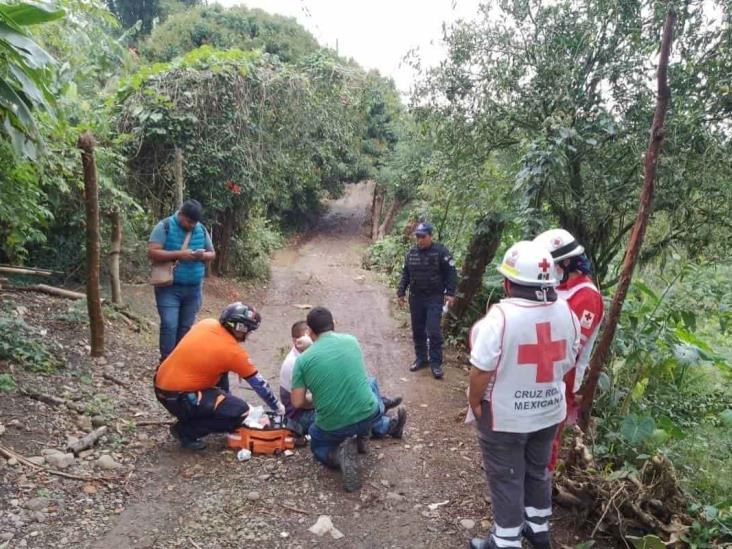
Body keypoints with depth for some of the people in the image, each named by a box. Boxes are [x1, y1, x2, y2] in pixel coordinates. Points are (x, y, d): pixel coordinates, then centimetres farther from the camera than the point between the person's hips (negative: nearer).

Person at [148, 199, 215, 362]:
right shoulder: (164, 227, -8)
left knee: (186, 327, 9)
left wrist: (203, 255, -12)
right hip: (169, 288, -4)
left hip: (193, 289, 4)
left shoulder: (202, 230, 7)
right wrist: (178, 254, -24)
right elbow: (152, 252, -15)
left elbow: (212, 254, 12)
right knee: (169, 326, -10)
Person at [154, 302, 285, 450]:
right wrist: (278, 407, 12)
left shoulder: (206, 323, 2)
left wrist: (237, 368, 25)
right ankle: (185, 431, 0)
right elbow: (258, 383, -2)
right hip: (178, 397, -8)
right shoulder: (233, 351, -14)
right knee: (241, 411, -9)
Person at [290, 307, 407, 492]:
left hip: (333, 428, -3)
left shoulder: (303, 360, -7)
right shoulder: (351, 340, 1)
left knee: (318, 446, 32)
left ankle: (339, 454, 0)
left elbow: (298, 402, -6)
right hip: (368, 416, 3)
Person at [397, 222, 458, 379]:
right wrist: (401, 292, 12)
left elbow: (451, 273, -8)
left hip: (435, 298, -5)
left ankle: (436, 363, 3)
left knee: (433, 331, -8)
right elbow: (405, 274, 15)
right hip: (415, 298, 5)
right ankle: (421, 358, 24)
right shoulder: (411, 253, 7)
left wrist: (450, 293, -15)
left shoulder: (441, 251, -8)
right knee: (418, 331, 10)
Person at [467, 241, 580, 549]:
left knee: (506, 480, 12)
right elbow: (569, 360, 5)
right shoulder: (566, 312, -8)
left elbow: (481, 371, -23)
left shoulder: (500, 317, -27)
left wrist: (474, 403, -6)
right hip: (550, 411, 6)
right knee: (538, 471, 24)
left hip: (504, 416, -6)